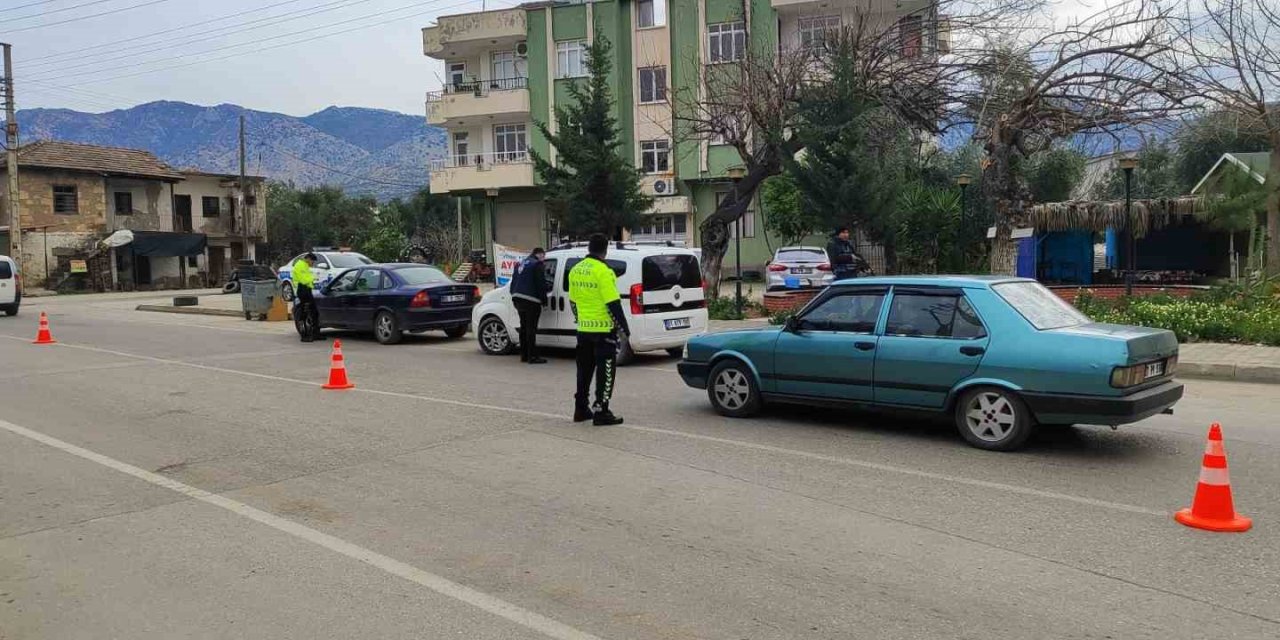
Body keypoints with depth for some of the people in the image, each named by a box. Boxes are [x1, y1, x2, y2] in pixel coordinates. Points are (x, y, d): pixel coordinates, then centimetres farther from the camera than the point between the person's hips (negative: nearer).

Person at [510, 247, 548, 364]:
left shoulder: (521, 264, 20)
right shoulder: (538, 264, -7)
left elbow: (513, 282, 23)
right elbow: (541, 284, -12)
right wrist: (544, 300, -5)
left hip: (518, 298, 8)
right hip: (530, 301, -8)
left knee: (524, 327, 15)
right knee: (531, 328, -7)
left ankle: (524, 355, 19)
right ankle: (532, 356, -7)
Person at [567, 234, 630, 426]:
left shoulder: (575, 270, 8)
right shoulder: (603, 271, -16)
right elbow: (613, 304, -17)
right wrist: (623, 328, -11)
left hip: (583, 329, 7)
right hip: (603, 329, -7)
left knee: (584, 369, 16)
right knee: (605, 372, -1)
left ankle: (581, 409, 22)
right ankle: (601, 412, -1)